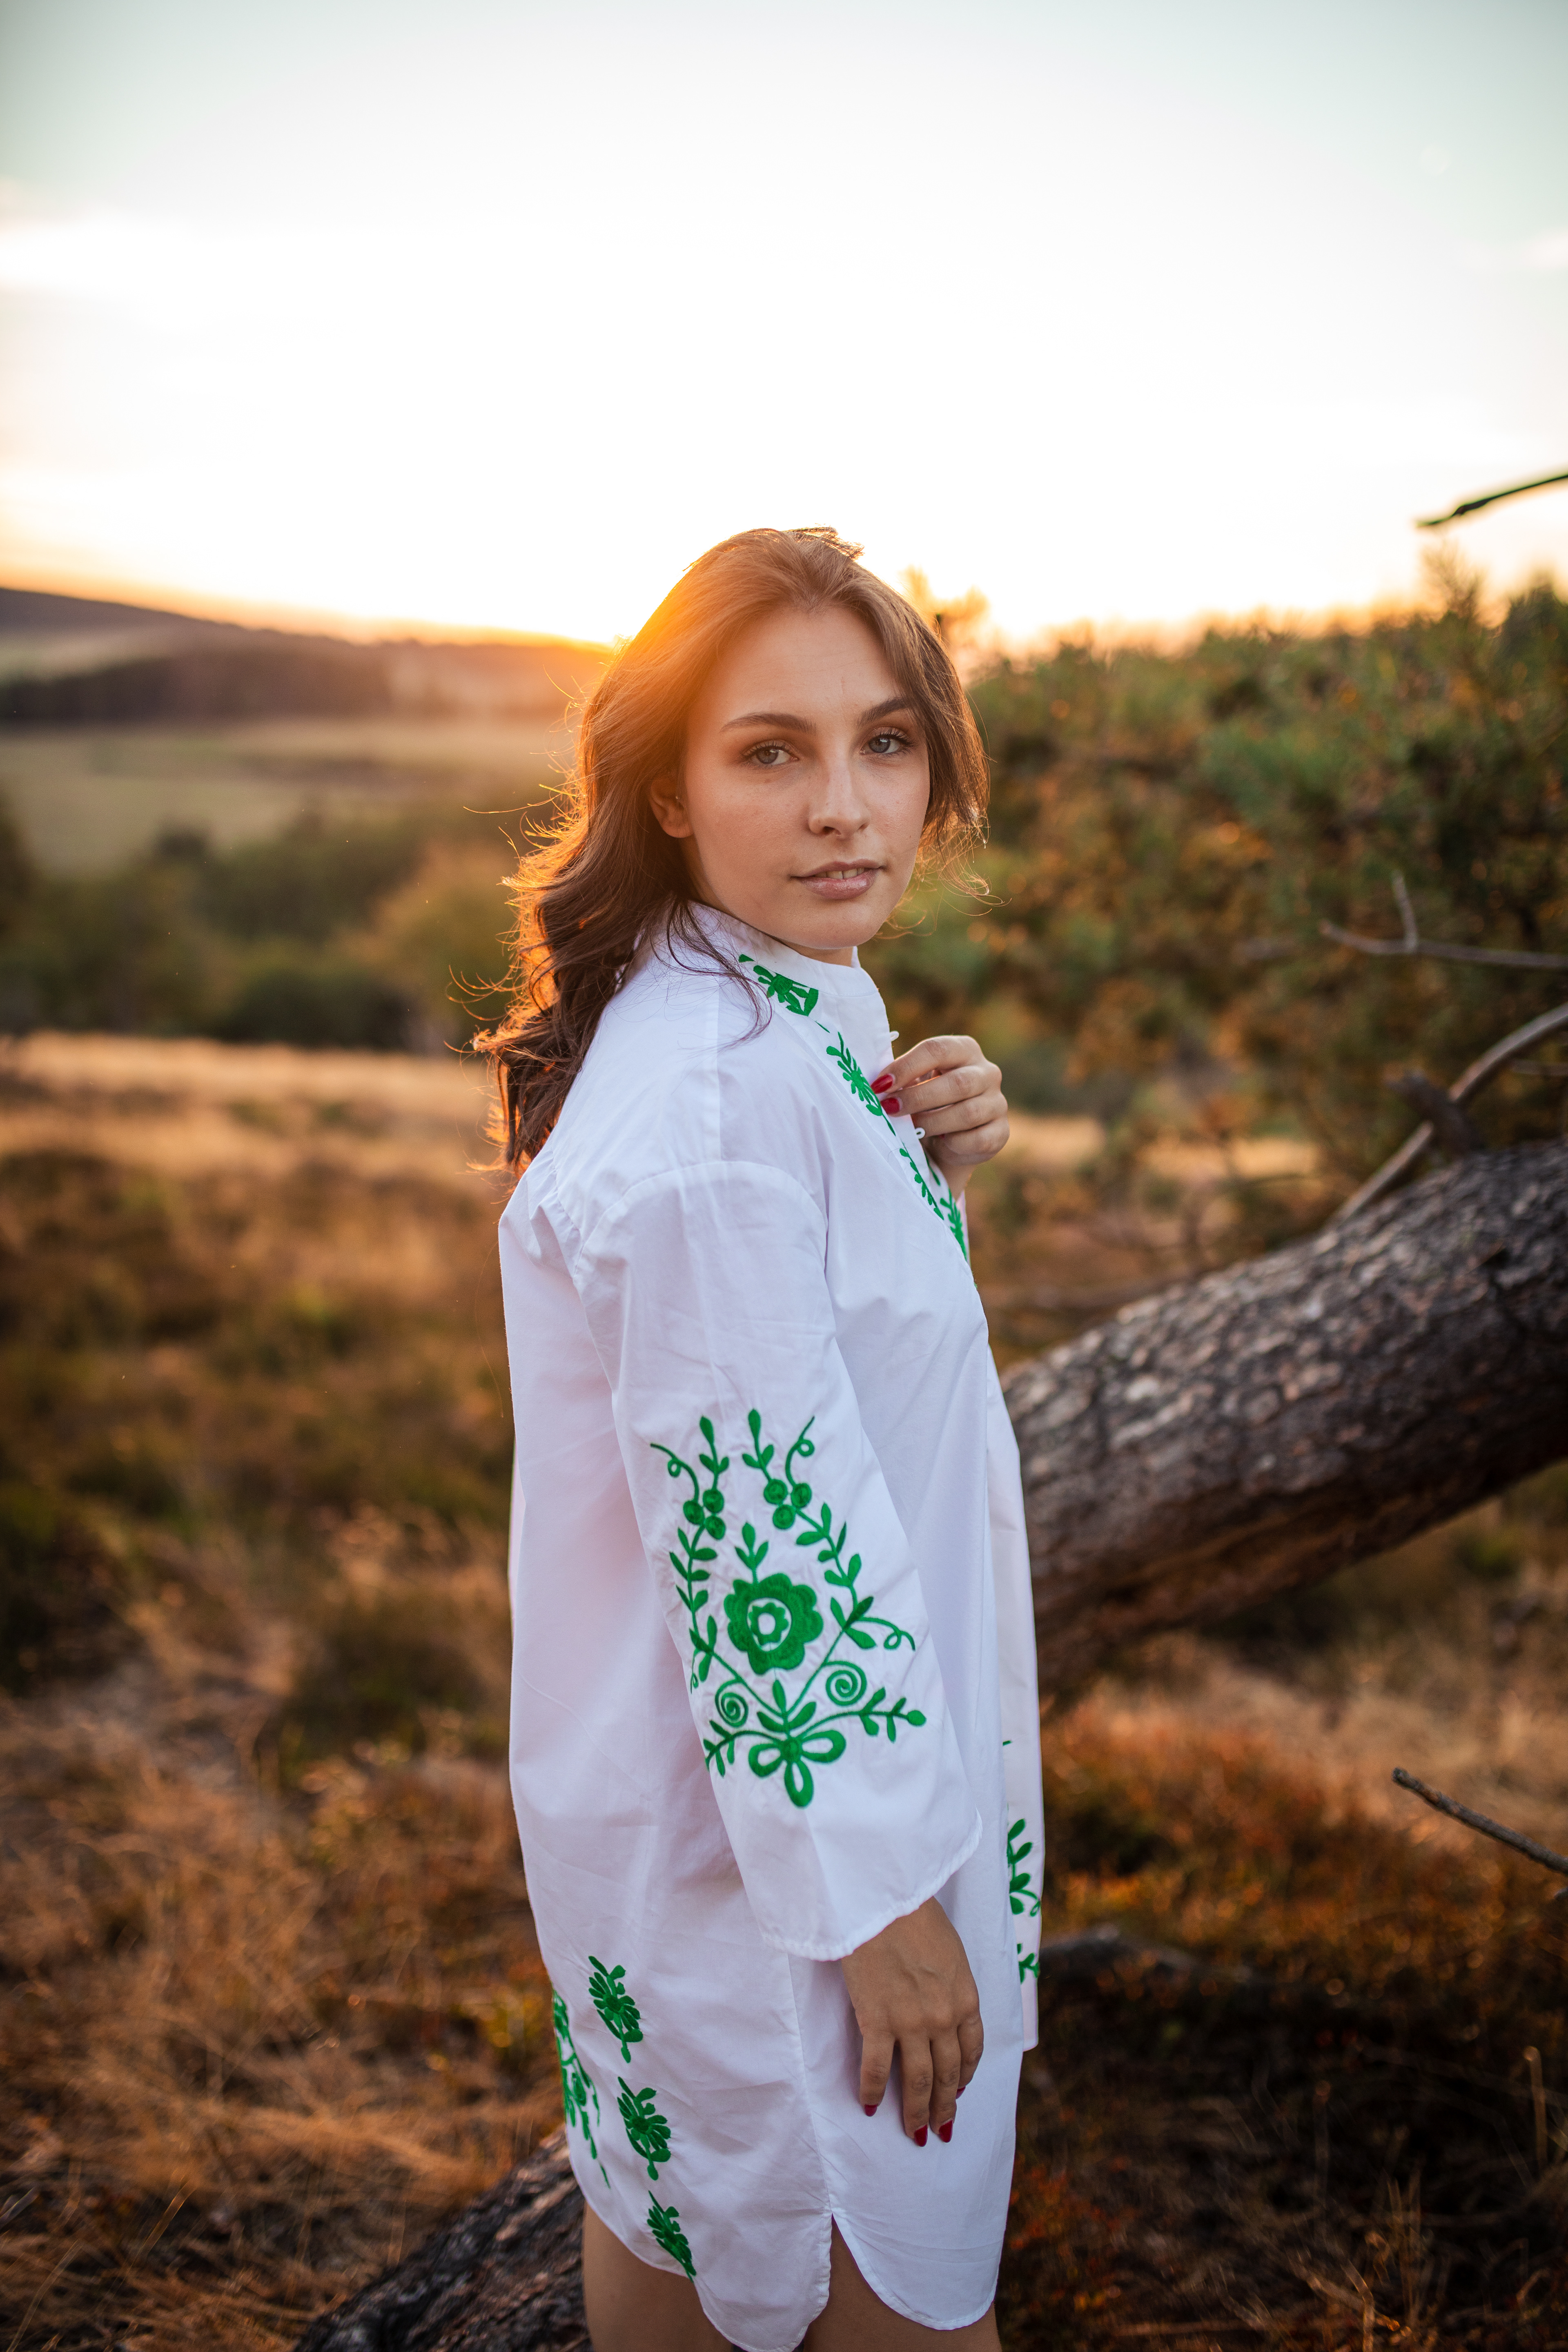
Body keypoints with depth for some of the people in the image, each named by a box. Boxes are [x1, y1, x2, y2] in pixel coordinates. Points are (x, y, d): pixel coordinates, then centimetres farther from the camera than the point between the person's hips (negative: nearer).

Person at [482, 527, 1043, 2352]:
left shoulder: (817, 999, 0)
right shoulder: (705, 1113, -30)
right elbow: (759, 1540, -27)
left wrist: (927, 1153, -6)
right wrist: (885, 1896, -18)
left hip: (829, 1724, 8)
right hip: (769, 1811, -8)